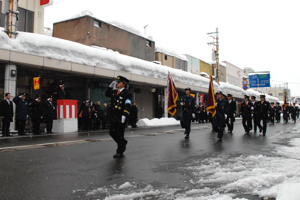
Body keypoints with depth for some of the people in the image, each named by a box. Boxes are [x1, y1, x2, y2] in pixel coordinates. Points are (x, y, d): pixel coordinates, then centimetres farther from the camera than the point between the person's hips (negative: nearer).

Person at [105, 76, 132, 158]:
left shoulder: (127, 93, -7)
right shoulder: (114, 92, 14)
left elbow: (127, 105, -15)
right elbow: (107, 94, 29)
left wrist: (124, 116, -26)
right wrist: (110, 86, 15)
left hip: (121, 117, -7)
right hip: (113, 117, 7)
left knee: (119, 134, -1)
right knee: (112, 132, 11)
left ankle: (120, 152, 11)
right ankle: (123, 143, 34)